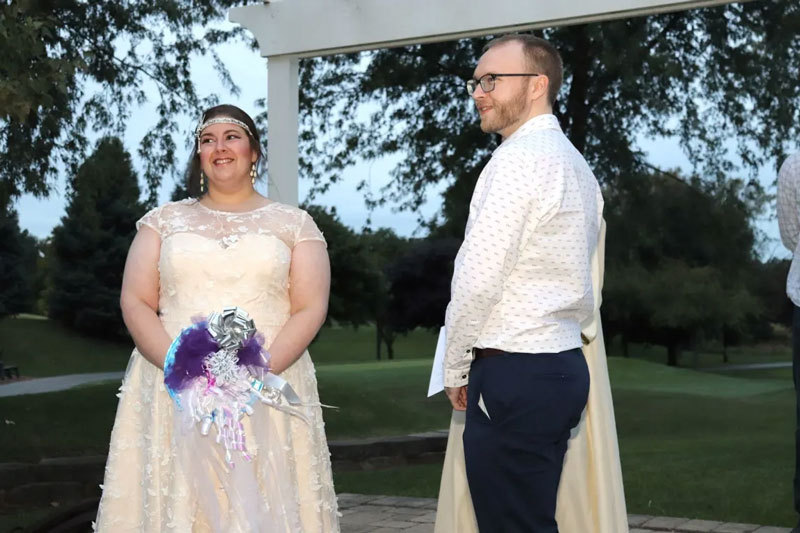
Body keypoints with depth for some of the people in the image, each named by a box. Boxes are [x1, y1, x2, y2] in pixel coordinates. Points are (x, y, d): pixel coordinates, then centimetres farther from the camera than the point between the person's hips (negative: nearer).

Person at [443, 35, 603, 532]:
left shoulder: (519, 159, -13)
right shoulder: (573, 161, 16)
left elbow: (478, 279, -18)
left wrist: (455, 368, -3)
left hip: (514, 375, -9)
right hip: (563, 364, 10)